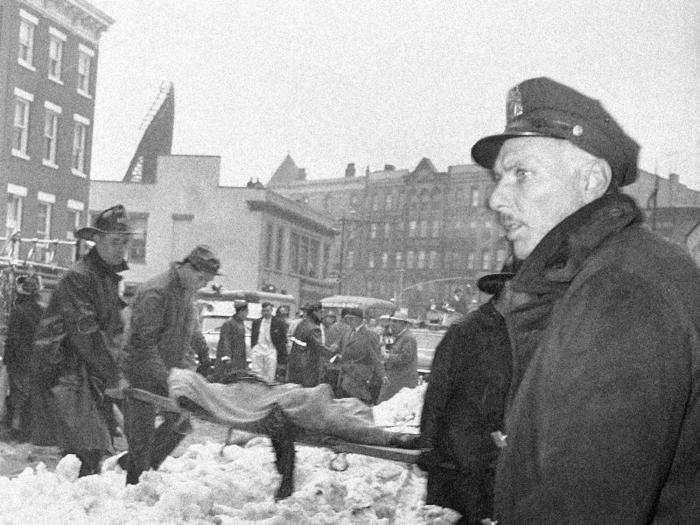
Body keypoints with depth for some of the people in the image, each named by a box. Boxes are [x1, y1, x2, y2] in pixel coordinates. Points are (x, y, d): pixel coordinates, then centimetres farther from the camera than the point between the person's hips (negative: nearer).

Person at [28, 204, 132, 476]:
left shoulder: (111, 276, 15)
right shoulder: (77, 277, -14)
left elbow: (114, 331, 17)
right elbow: (85, 332, -19)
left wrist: (118, 368, 4)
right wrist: (112, 375, -15)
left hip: (89, 371, 9)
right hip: (63, 370, -9)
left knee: (94, 448, 8)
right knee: (83, 449, -16)